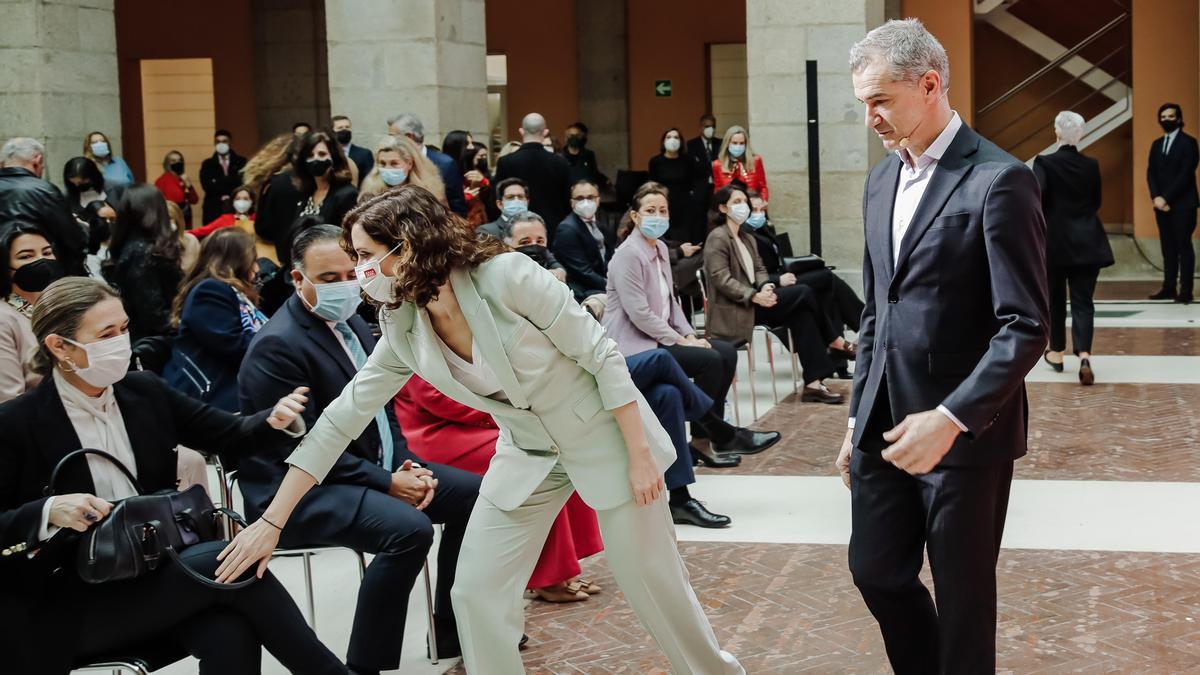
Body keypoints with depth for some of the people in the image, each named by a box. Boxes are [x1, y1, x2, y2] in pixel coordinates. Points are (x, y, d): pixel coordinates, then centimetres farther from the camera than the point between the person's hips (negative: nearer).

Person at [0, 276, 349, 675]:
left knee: (231, 633, -31)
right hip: (64, 607, -4)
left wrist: (276, 419, -11)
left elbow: (230, 434, 10)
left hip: (156, 573, 5)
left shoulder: (146, 391, 7)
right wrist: (48, 512, -25)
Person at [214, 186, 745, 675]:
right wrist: (272, 522, -5)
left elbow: (602, 356, -19)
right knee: (475, 592, -3)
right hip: (527, 453, 5)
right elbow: (341, 420, -4)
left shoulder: (507, 276, -25)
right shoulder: (403, 332, -8)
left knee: (652, 580, 5)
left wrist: (640, 455, -18)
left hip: (605, 434, -5)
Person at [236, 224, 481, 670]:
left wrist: (407, 465, 0)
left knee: (472, 494, 4)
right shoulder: (278, 345, -18)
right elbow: (305, 448, -21)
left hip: (375, 467, 10)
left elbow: (380, 409, 18)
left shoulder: (351, 323, 11)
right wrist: (386, 483, -21)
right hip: (302, 492, -10)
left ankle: (455, 633, 17)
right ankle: (364, 664, -19)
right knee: (409, 528, -31)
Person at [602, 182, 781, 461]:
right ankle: (723, 436, -3)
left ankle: (704, 438, -2)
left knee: (726, 353, -3)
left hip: (659, 336, 9)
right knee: (709, 360, -21)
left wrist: (689, 335, 2)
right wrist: (679, 341, -16)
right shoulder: (628, 255, -16)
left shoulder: (660, 248, 12)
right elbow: (639, 314, -21)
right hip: (634, 344, -9)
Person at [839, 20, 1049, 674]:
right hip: (885, 424, 7)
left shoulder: (998, 179, -13)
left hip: (965, 431, -7)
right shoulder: (881, 180, 11)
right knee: (876, 572, 14)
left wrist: (951, 419, -25)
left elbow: (1026, 326, -17)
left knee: (962, 598, 6)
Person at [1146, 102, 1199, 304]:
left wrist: (1167, 198, -16)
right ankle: (1169, 288, 9)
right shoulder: (1156, 145, 16)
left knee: (1183, 246, -5)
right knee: (1168, 247, 7)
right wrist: (1156, 197, -9)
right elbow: (1151, 173, 8)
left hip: (1182, 204, -6)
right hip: (1162, 203, 6)